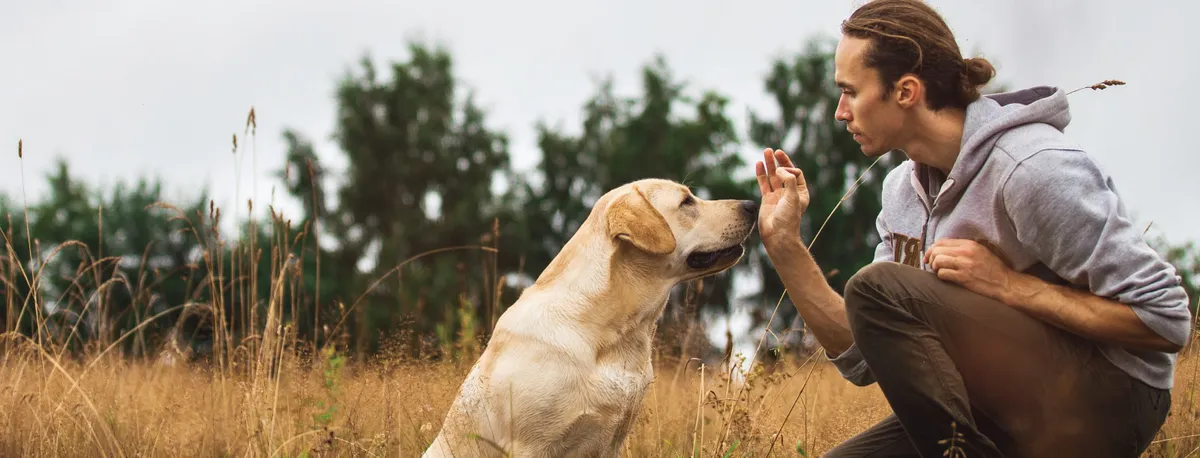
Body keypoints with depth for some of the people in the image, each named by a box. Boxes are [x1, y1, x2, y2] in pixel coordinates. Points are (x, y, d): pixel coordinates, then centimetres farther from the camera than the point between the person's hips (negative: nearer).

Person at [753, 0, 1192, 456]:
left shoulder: (1034, 168, -17)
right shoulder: (904, 189, 8)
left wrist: (1006, 284, -20)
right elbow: (864, 359, 7)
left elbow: (1166, 319, -19)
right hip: (1004, 413, 8)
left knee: (878, 289, -22)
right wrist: (785, 246, 0)